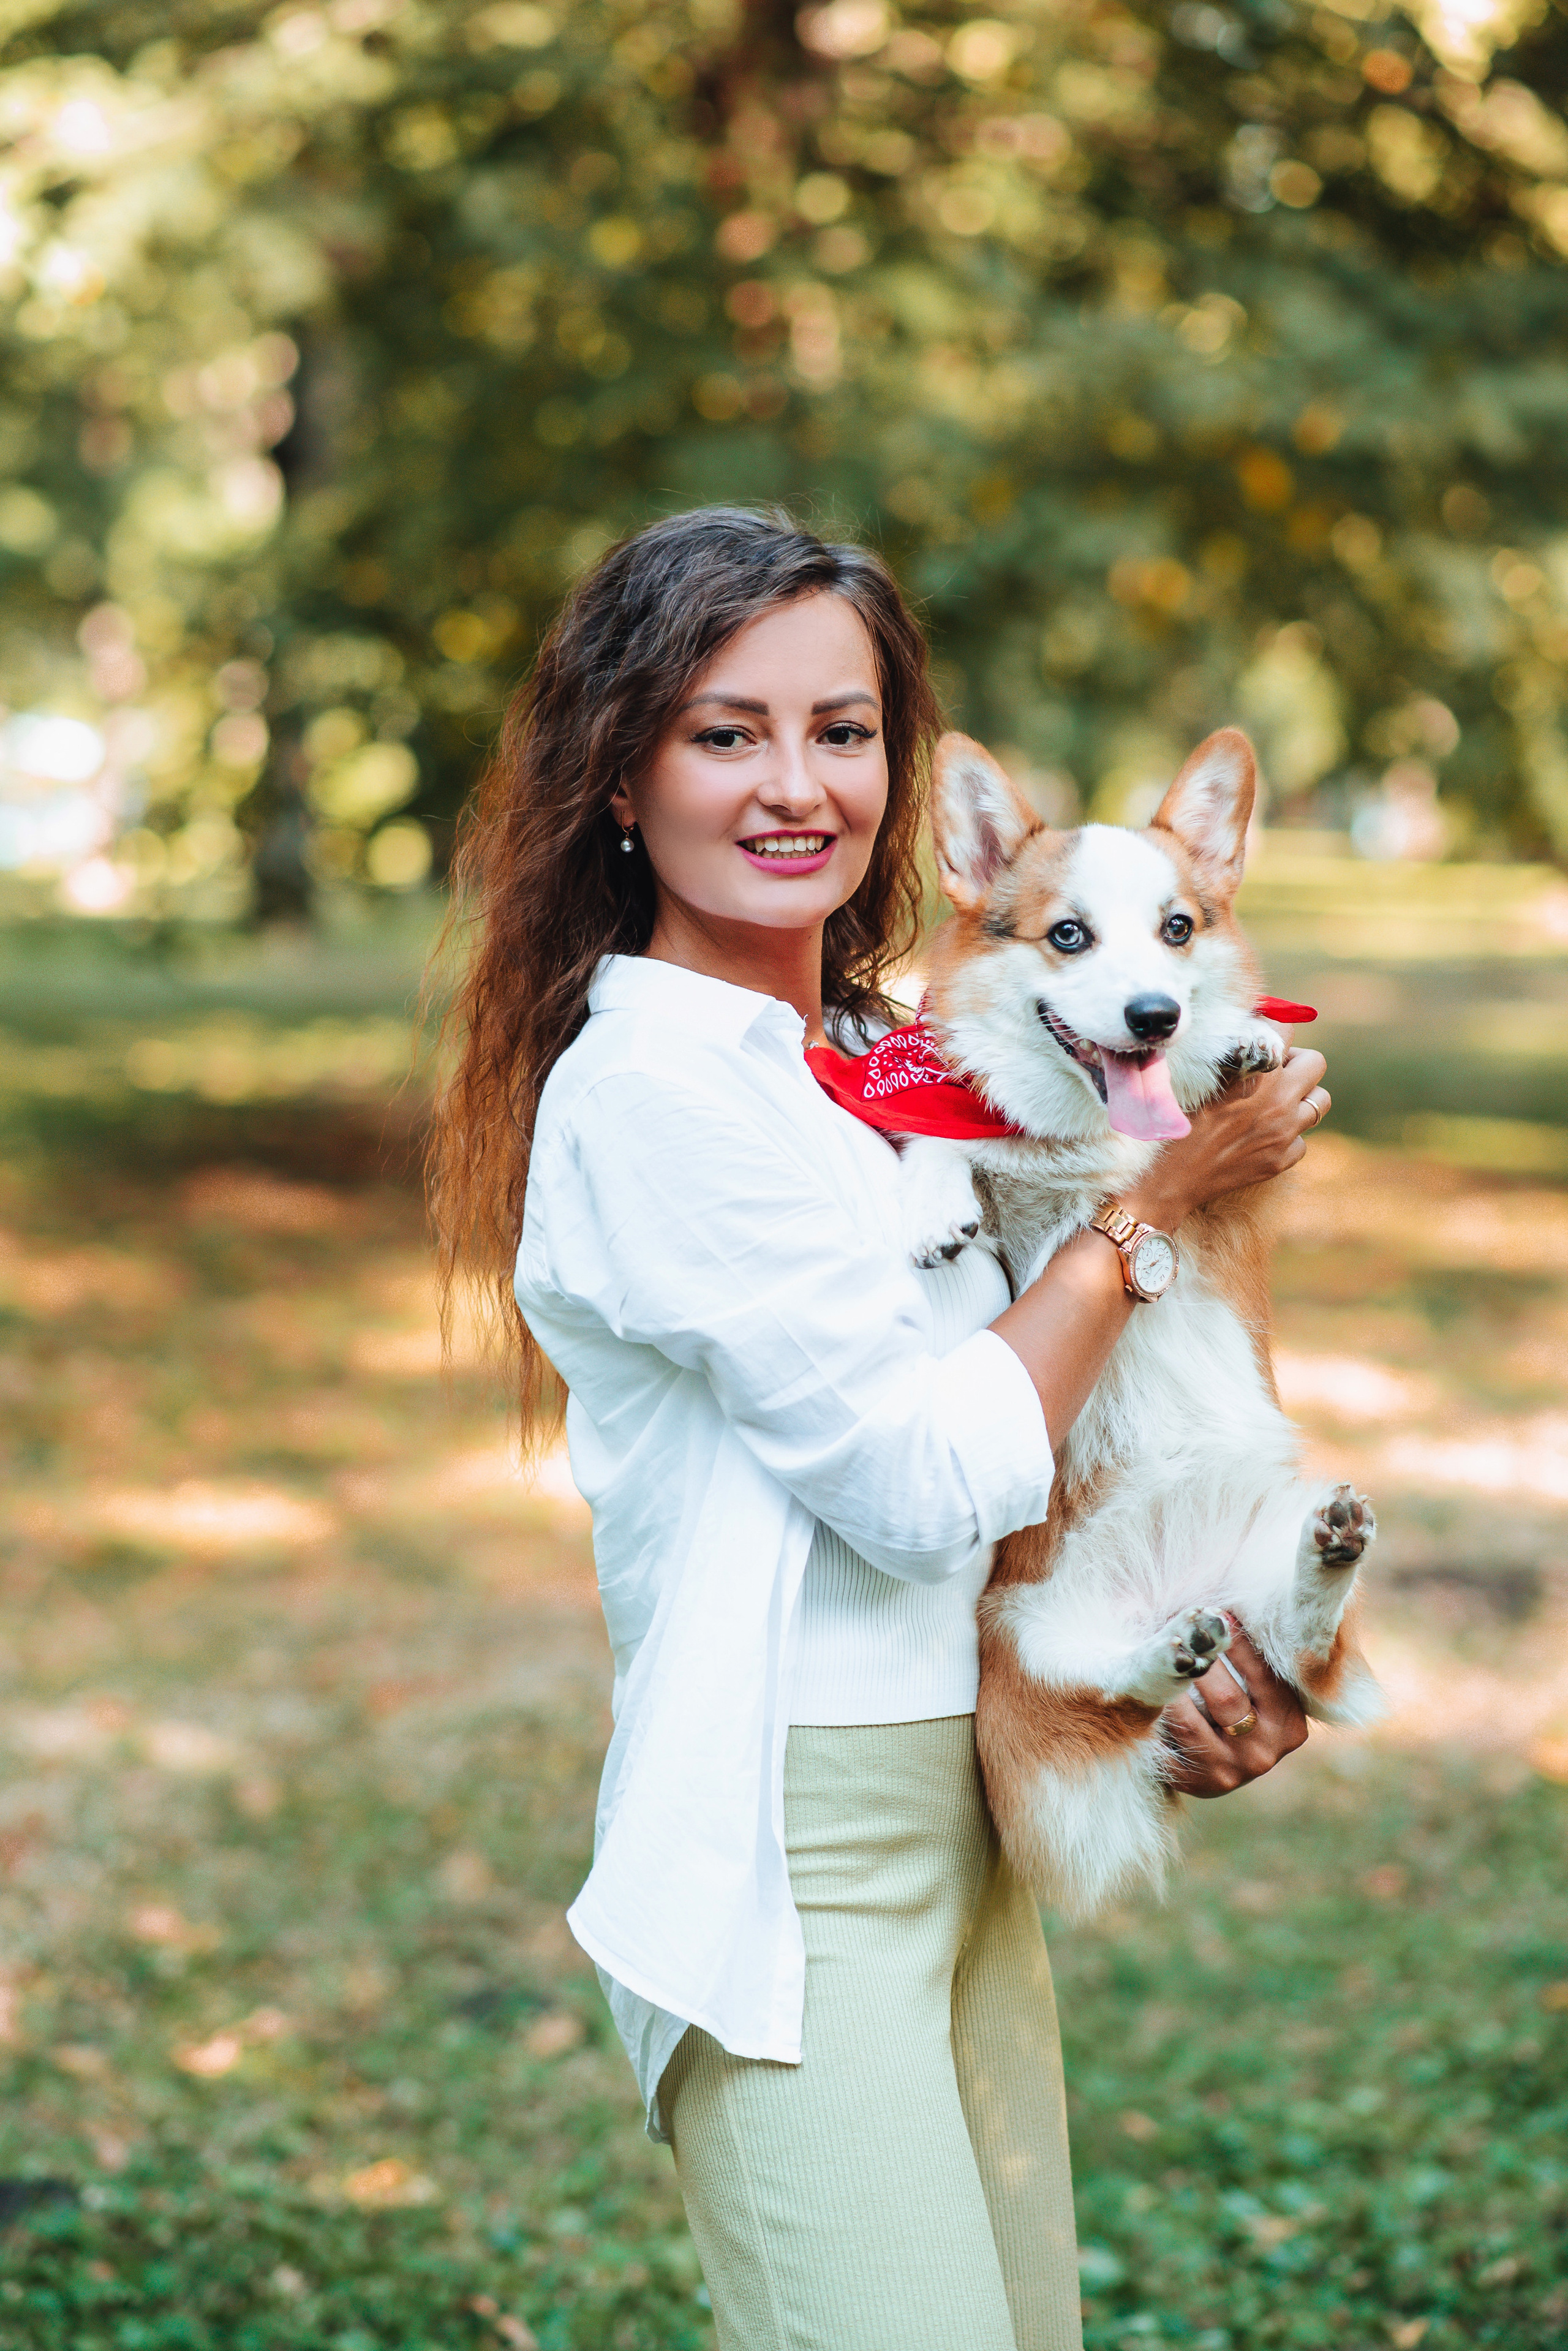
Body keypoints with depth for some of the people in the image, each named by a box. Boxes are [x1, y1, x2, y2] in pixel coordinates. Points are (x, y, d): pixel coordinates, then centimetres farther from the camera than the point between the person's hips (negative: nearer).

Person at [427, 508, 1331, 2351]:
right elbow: (925, 1475, -16)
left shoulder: (889, 1057, 12)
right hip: (791, 1858, -8)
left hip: (962, 1829, 8)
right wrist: (1160, 1198, -7)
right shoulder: (656, 1088, -14)